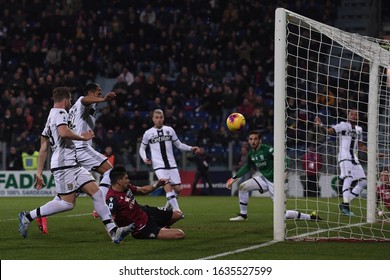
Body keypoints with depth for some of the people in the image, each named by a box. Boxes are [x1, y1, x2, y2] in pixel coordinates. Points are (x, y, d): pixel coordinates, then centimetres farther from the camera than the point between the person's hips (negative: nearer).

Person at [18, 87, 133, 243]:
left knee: (95, 192, 1)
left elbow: (43, 148, 24)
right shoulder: (60, 113, -5)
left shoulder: (51, 117, 25)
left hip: (72, 165, 10)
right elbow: (63, 132, -26)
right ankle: (29, 216, -4)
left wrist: (39, 172, 23)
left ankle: (113, 230, -6)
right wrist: (82, 137, -11)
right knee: (67, 203, -13)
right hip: (64, 164, -10)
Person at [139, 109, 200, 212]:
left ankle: (167, 206, 27)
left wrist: (191, 148, 1)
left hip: (171, 164, 3)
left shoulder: (169, 130, 9)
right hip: (159, 165, -3)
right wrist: (144, 158, -4)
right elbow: (142, 148, 15)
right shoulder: (148, 133, 4)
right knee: (168, 187, -20)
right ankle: (177, 211, -21)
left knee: (177, 189, 1)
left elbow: (179, 144, 16)